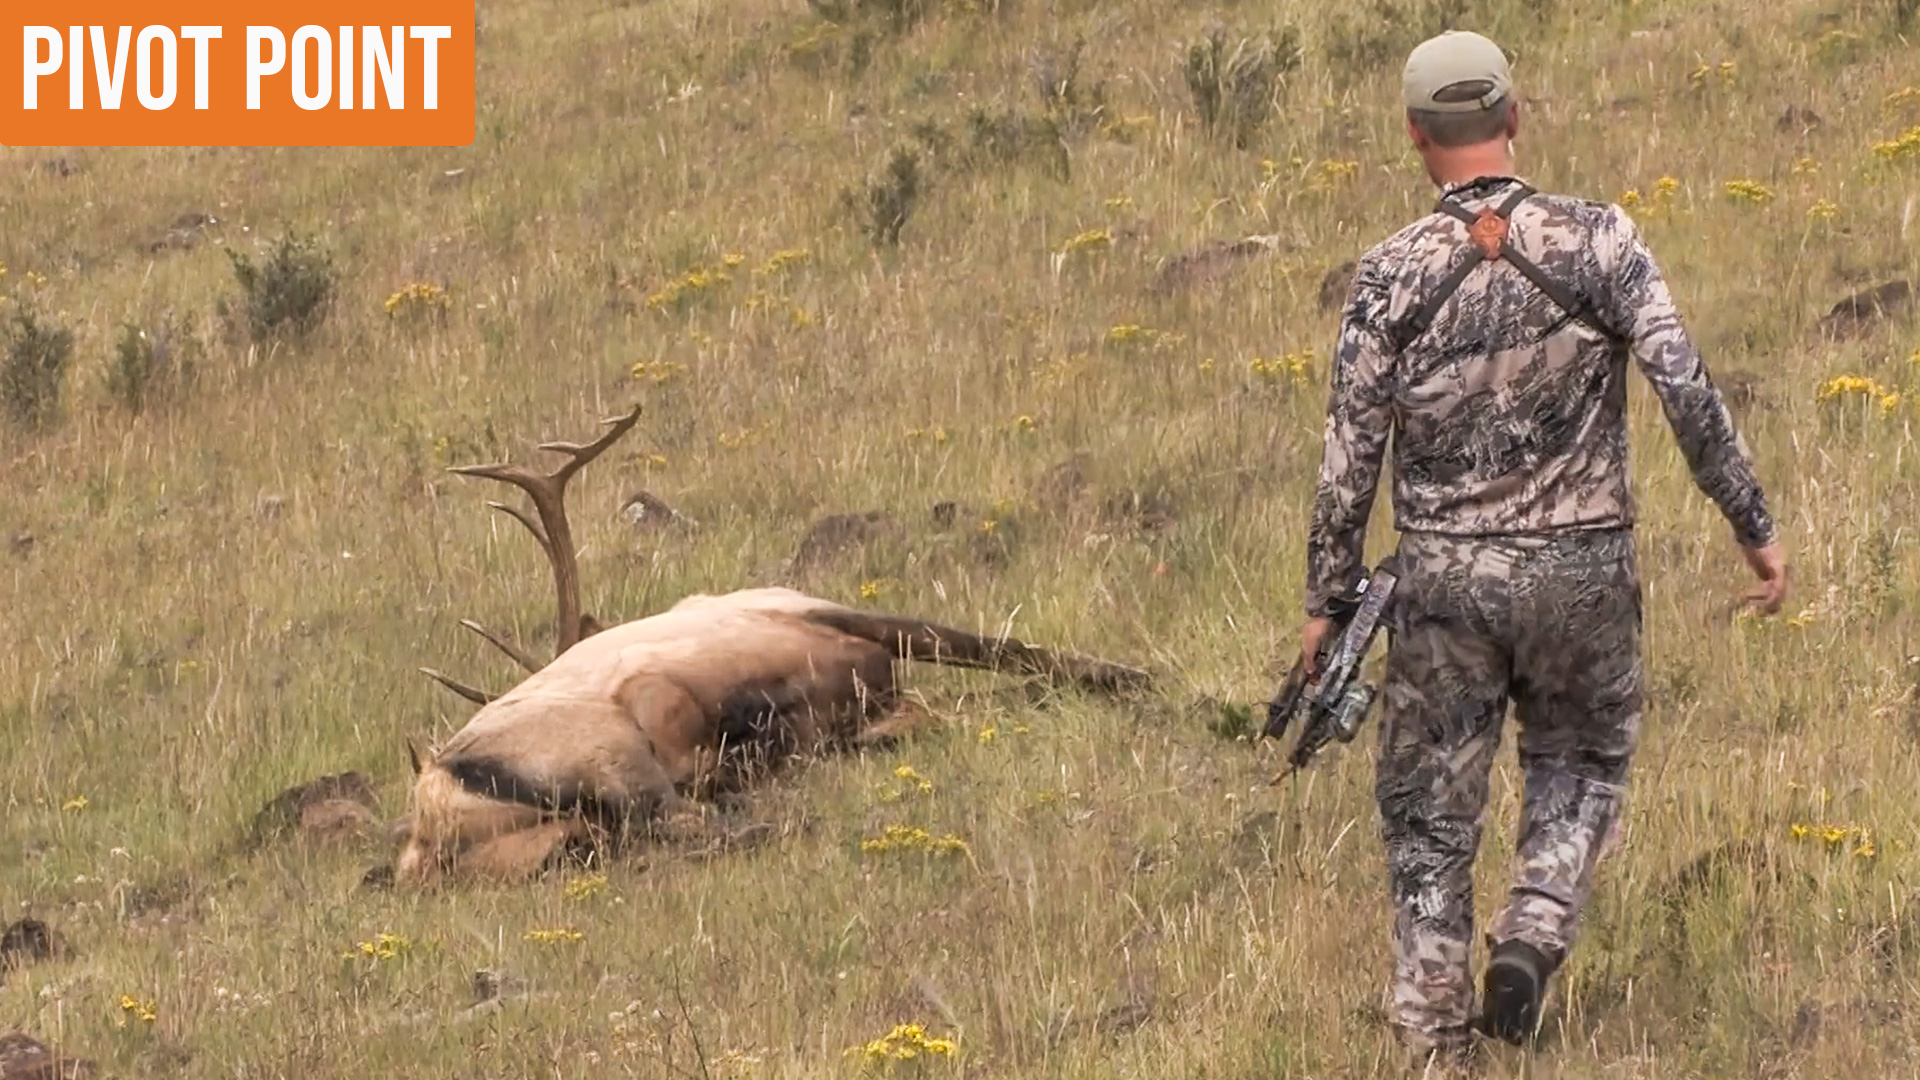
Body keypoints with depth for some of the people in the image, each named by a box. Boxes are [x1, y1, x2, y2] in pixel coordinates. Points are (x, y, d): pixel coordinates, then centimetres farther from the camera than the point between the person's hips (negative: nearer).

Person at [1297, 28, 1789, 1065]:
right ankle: (1532, 933, 0)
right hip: (1581, 569, 0)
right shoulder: (1598, 241, -8)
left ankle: (1433, 1036, 9)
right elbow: (1687, 392, -13)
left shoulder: (1390, 275, -7)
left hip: (1443, 578, 0)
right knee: (1580, 761, 24)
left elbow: (1349, 455, -5)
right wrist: (1754, 525, -5)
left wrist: (1324, 602, 3)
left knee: (1430, 808, 11)